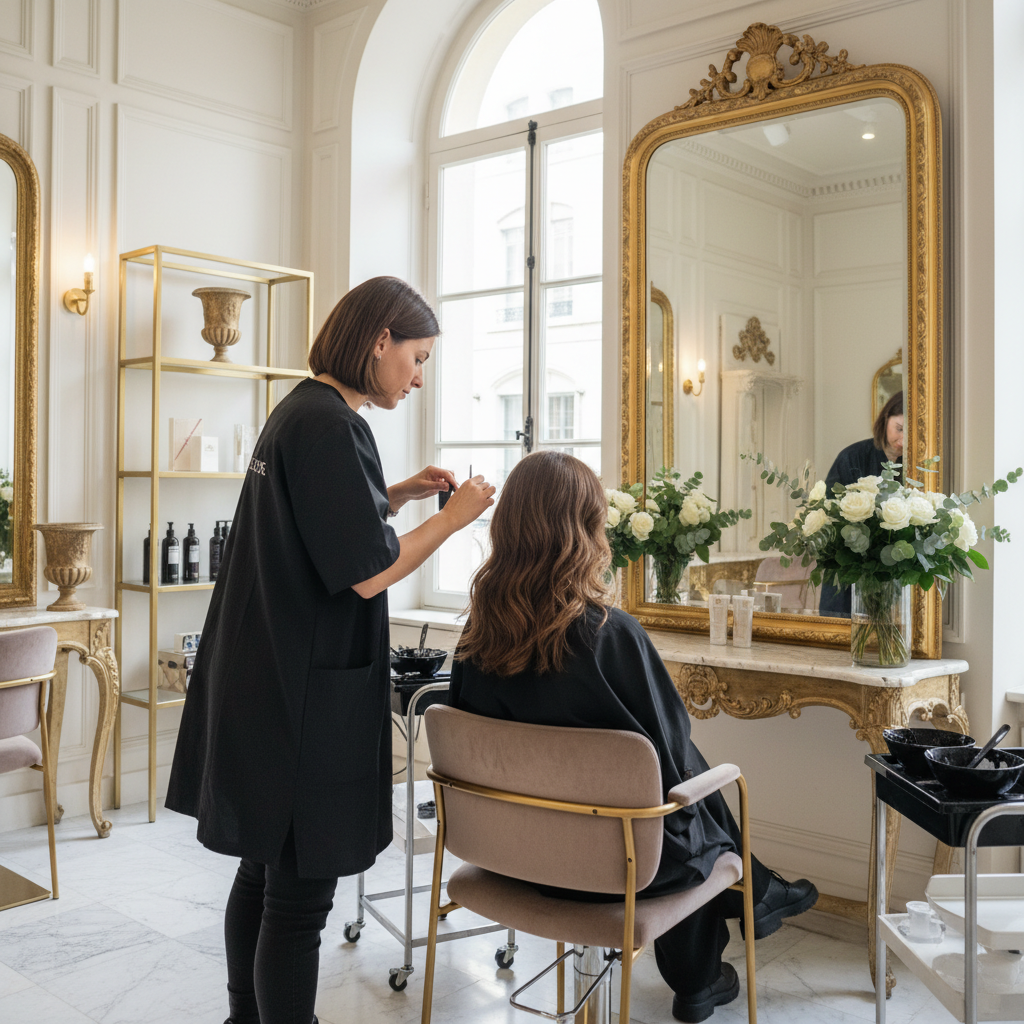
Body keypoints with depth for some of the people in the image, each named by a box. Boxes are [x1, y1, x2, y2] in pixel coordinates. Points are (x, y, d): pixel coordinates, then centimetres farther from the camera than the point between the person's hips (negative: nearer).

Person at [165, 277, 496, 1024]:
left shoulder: (300, 410, 13)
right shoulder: (329, 423, -18)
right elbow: (368, 572, -19)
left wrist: (400, 494, 15)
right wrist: (452, 517, -8)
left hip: (265, 682, 10)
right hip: (305, 694, -10)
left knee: (264, 872, 20)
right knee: (300, 887, 1)